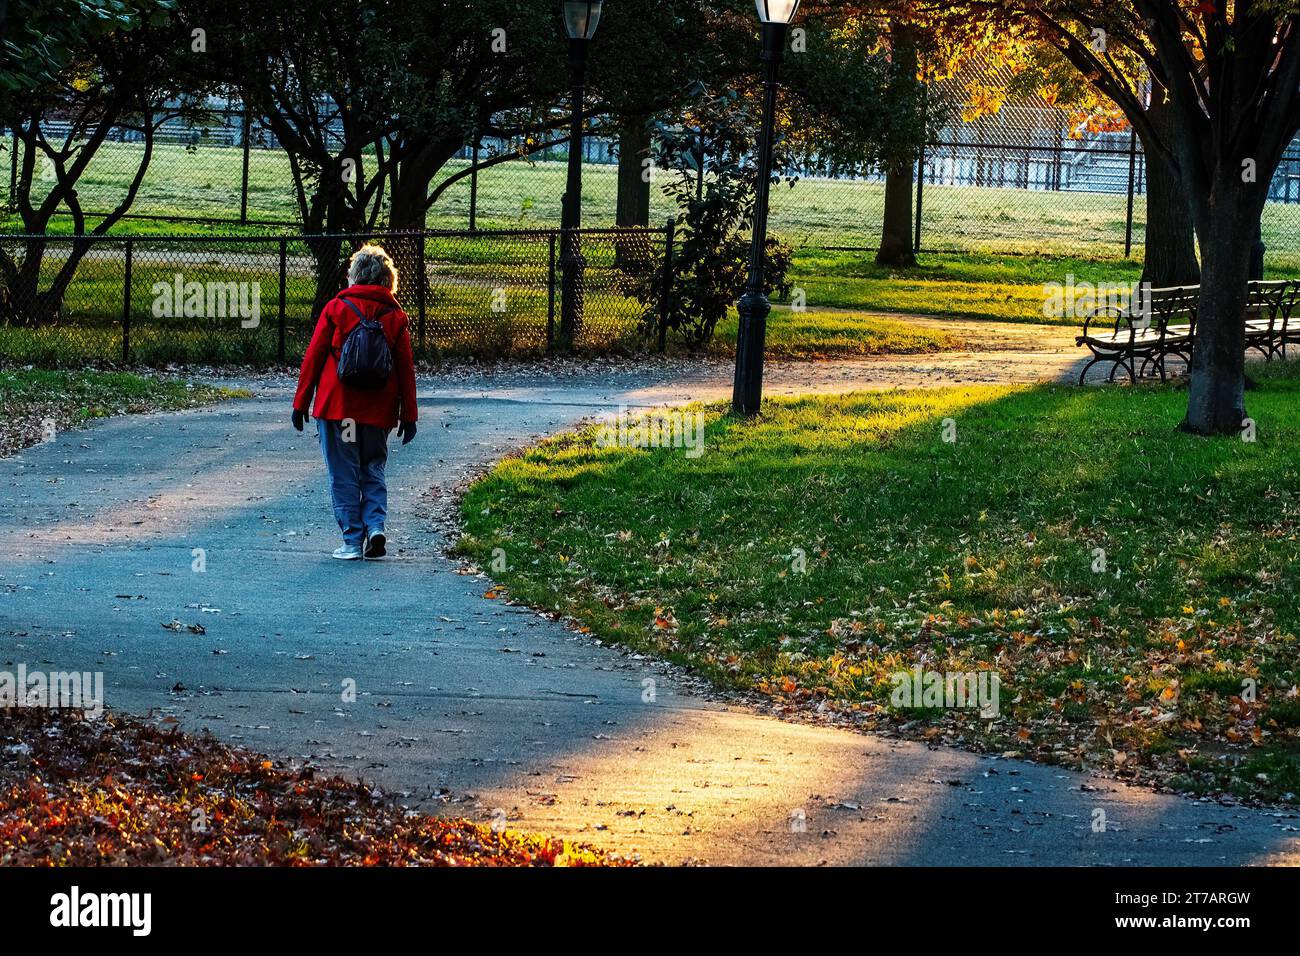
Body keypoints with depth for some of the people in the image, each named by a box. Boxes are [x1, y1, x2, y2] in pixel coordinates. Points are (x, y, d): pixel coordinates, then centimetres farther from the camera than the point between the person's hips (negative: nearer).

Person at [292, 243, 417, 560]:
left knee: (344, 475, 4)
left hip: (336, 407, -2)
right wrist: (409, 415, 10)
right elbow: (406, 369, 4)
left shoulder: (336, 308, -3)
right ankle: (375, 525, -4)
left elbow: (313, 358, -2)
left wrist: (301, 403, 4)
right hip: (378, 413, 2)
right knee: (373, 470, 16)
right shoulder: (395, 317, 3)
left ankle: (353, 540, 1)